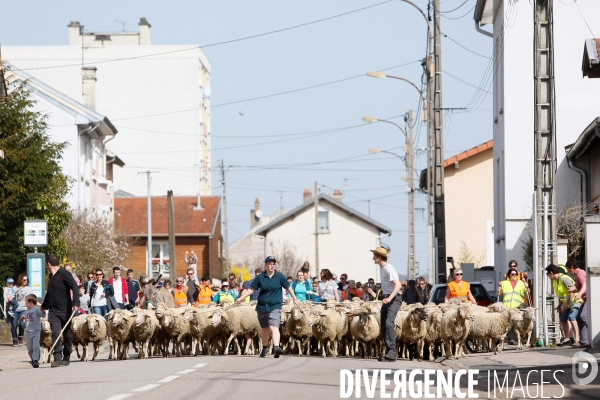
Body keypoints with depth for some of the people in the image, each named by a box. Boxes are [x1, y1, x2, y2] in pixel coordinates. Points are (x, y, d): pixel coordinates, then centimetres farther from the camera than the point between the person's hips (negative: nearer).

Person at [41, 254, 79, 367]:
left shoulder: (64, 274, -7)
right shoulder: (51, 276, 17)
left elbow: (75, 288, -16)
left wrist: (75, 303, -28)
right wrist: (44, 306, 43)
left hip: (65, 310, -6)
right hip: (53, 311, 6)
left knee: (67, 335, 5)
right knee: (56, 333, -10)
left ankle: (66, 358, 16)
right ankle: (57, 359, -16)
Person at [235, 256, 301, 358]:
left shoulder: (280, 276, 1)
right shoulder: (260, 277, 3)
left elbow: (288, 287, 11)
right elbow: (251, 289, 5)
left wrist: (295, 299, 16)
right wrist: (241, 298, -2)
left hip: (275, 307, -3)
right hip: (262, 307, 3)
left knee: (274, 327, -19)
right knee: (264, 328, 13)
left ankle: (276, 347, -31)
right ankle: (265, 348, 30)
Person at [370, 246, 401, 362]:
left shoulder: (389, 269, -15)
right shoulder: (382, 269, 15)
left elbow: (398, 285, -25)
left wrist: (390, 298, -35)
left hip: (394, 299, -10)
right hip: (386, 299, 10)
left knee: (389, 323, -21)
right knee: (383, 325, 8)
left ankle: (391, 354, -25)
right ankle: (389, 352, 15)